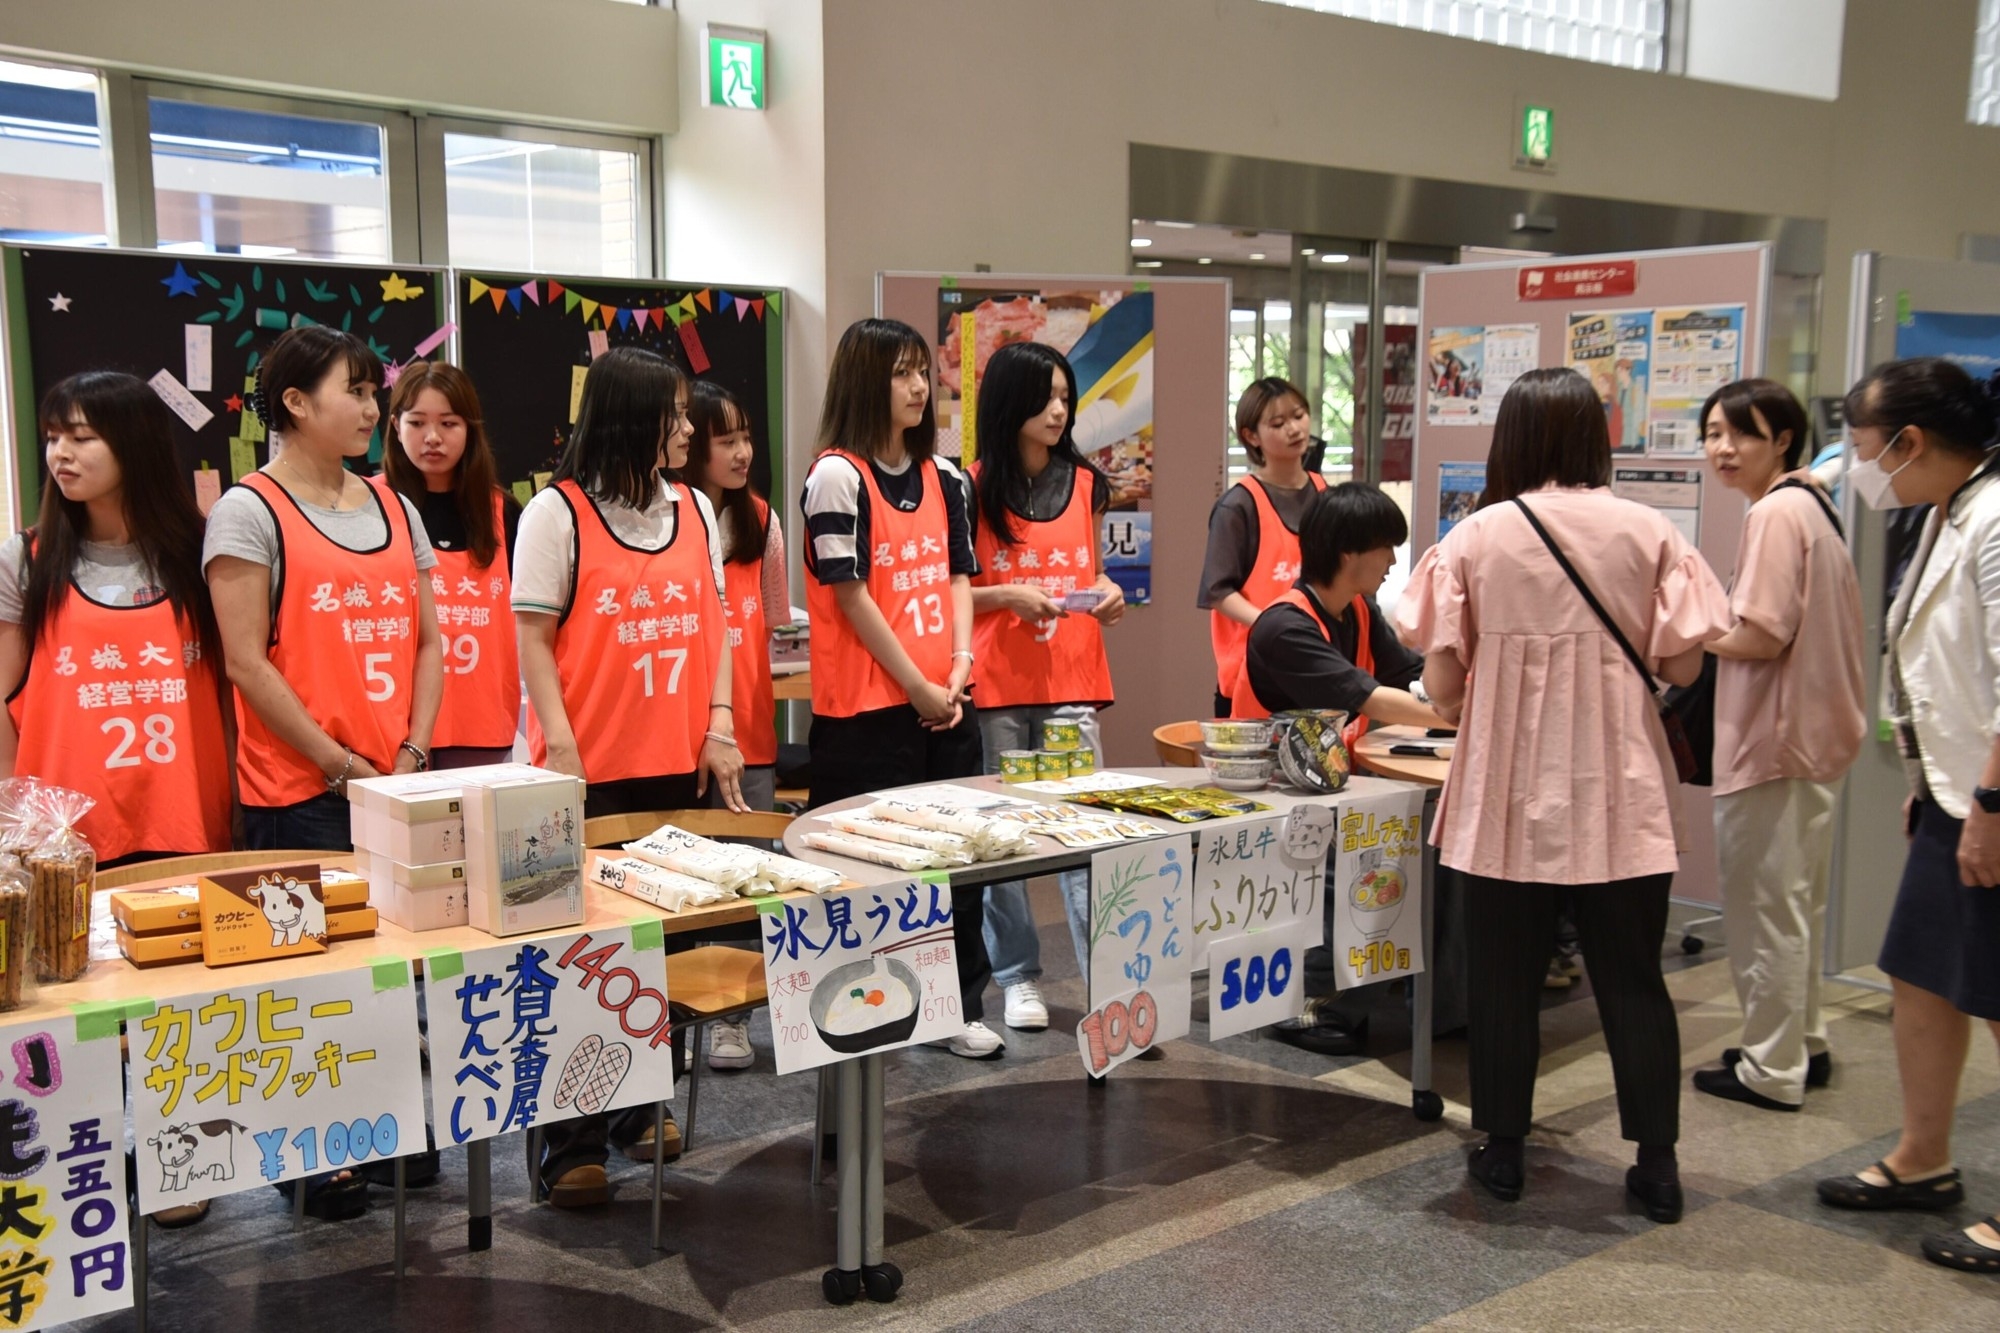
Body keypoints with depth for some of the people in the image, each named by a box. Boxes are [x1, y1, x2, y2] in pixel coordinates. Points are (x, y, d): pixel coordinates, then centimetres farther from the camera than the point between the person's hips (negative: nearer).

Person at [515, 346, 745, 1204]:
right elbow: (533, 636, -6)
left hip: (681, 767, 5)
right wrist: (561, 748, -14)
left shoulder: (694, 509, 11)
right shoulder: (558, 513, -5)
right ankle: (571, 1144, 9)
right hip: (593, 773, -5)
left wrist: (720, 728, 3)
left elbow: (712, 624, 13)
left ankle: (636, 1111, 25)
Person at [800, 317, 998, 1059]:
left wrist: (959, 668, -2)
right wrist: (917, 687, -11)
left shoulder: (944, 476, 12)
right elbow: (850, 594, -12)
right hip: (867, 707, -6)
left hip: (946, 704, 6)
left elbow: (958, 578, 13)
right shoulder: (837, 475, -9)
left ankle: (960, 1006, 20)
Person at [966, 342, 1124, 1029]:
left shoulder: (1083, 483, 10)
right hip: (997, 682, -2)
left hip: (1072, 679, 2)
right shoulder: (972, 488, -1)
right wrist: (1008, 596, -15)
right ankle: (1017, 977, 16)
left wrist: (1107, 594, 0)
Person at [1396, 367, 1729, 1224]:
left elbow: (1442, 688, -5)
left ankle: (1503, 1150, 20)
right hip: (1621, 796, 1)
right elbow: (1681, 664, -2)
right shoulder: (1648, 533, -2)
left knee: (1504, 975, 11)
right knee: (1632, 979, 11)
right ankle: (1657, 1164, 15)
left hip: (1508, 792, -1)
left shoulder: (1475, 539, -4)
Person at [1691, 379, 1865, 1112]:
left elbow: (1761, 636, -22)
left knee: (1764, 906, 0)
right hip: (1811, 730, 10)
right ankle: (1802, 1045, 32)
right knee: (1795, 901, 20)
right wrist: (1713, 628, 12)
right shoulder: (1811, 505, 13)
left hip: (1773, 739, -10)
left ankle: (1772, 1070, 9)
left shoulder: (1775, 513, -18)